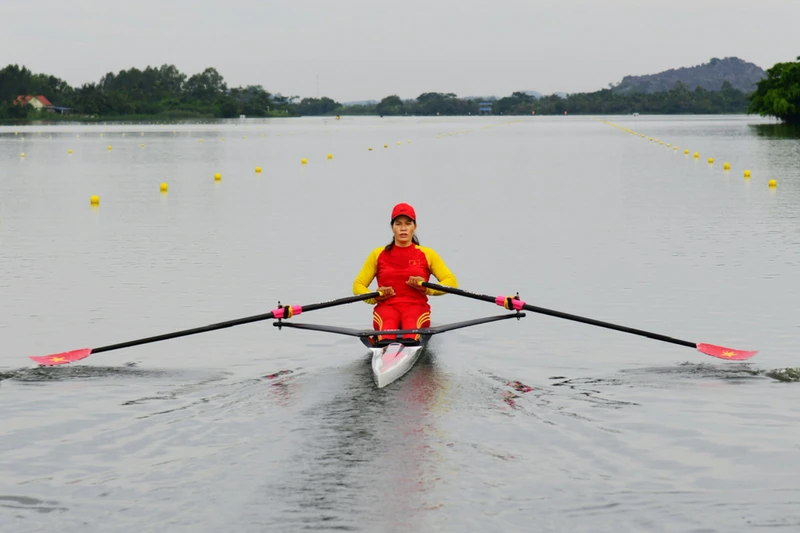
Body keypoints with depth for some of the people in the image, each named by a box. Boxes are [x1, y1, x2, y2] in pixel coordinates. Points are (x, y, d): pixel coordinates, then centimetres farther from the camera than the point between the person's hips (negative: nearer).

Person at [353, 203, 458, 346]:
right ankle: (384, 344, -73)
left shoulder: (427, 254, 17)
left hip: (416, 306, 0)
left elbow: (452, 282, 10)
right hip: (386, 307, 0)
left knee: (411, 321, -39)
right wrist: (374, 297, -5)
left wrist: (427, 288, -9)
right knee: (388, 321, -39)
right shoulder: (379, 254, 18)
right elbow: (358, 285, 18)